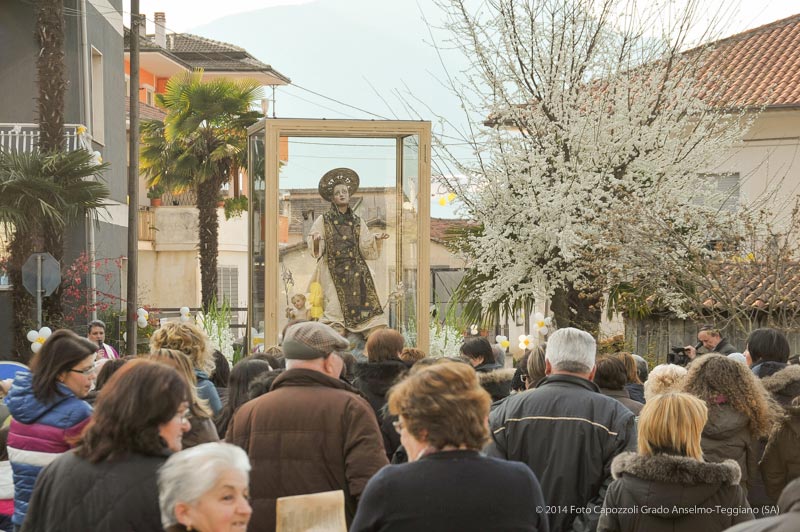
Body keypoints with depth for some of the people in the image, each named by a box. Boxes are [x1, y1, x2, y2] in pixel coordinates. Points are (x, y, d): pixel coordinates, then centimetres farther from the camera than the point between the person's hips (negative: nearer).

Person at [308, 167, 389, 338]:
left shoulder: (358, 222, 14)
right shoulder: (323, 220, 6)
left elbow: (365, 249, 10)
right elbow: (315, 250, 1)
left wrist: (375, 238, -7)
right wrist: (316, 240, -20)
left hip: (356, 273, 2)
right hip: (334, 273, -2)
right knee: (337, 330, -11)